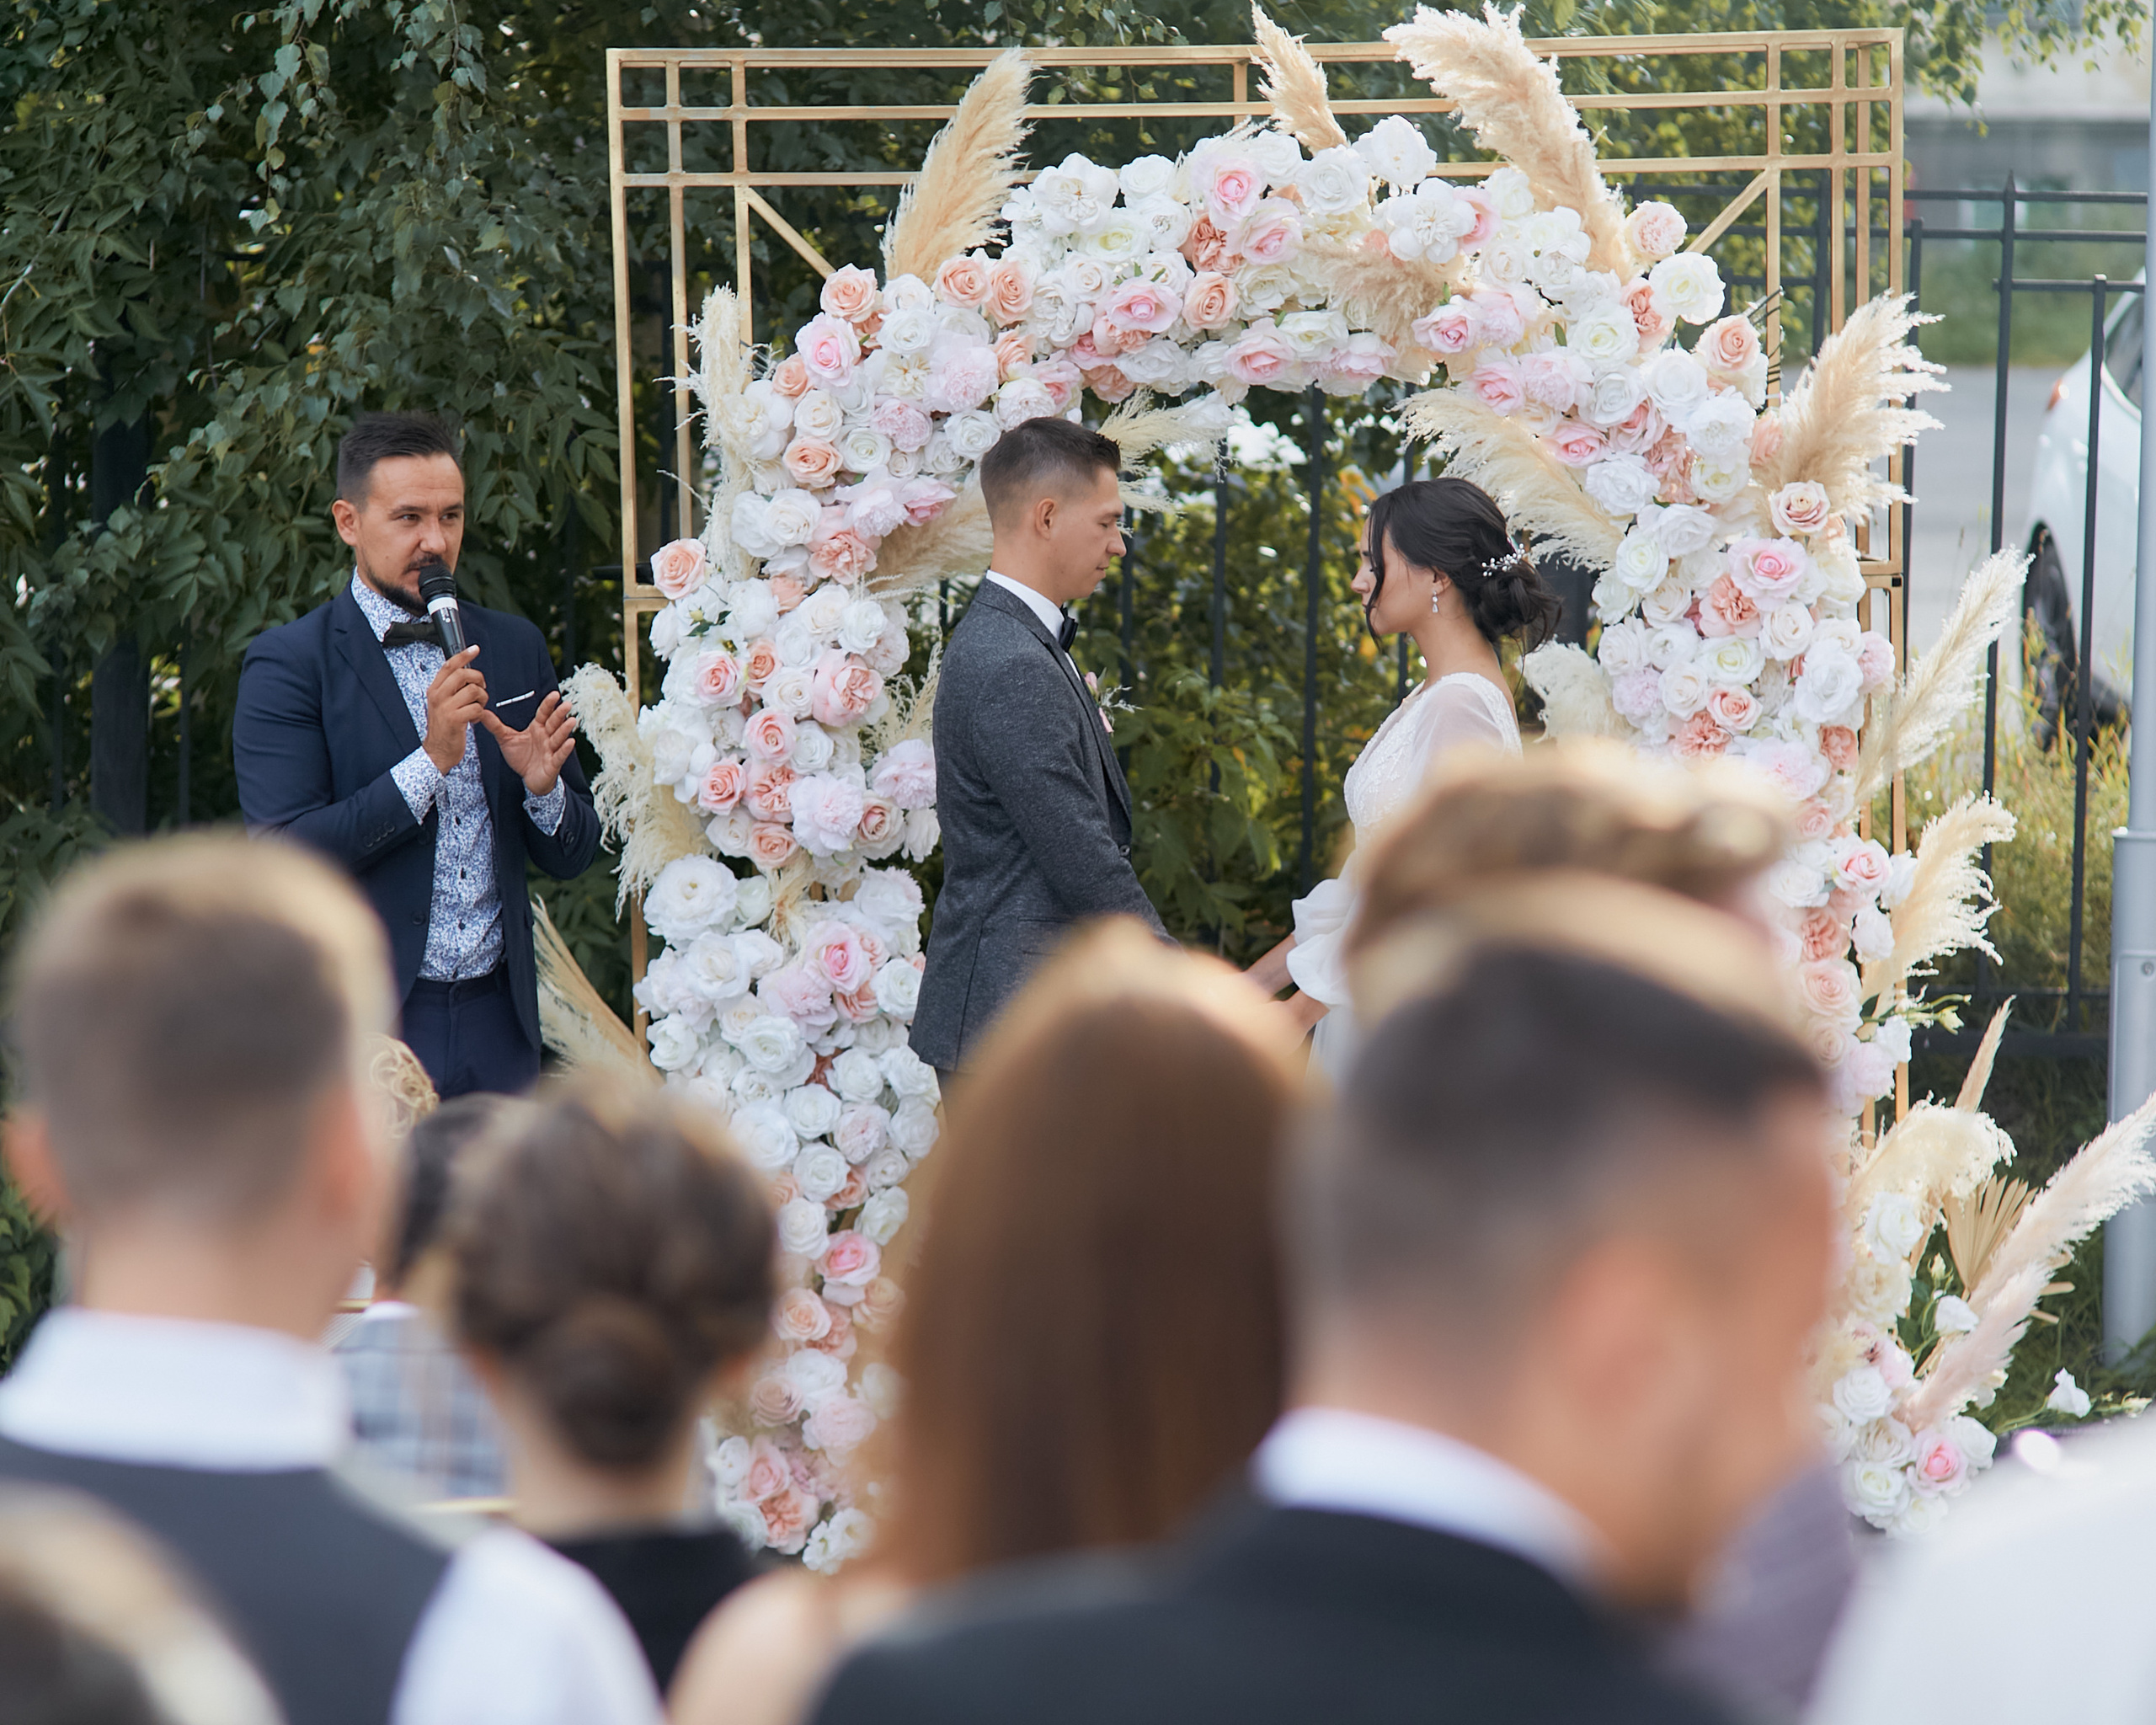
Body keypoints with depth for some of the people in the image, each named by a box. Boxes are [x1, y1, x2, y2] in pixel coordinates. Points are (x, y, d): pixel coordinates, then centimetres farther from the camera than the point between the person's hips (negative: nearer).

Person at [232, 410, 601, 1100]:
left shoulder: (513, 646, 12)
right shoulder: (287, 662, -4)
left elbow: (572, 855, 14)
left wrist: (541, 785, -8)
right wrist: (430, 761, -20)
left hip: (498, 1026, 4)